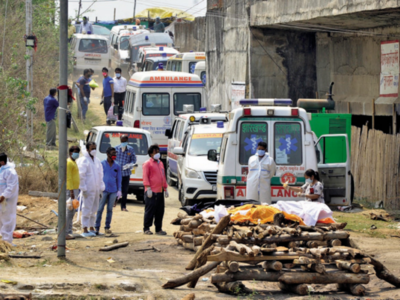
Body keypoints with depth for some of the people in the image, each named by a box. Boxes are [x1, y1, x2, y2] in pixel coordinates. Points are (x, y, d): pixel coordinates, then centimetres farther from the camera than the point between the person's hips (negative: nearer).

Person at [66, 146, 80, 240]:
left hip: (75, 189, 10)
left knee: (72, 212, 11)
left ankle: (69, 232, 14)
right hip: (70, 190, -10)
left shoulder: (74, 162, 19)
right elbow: (68, 178, -18)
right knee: (69, 211, -11)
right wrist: (71, 191, -22)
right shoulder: (69, 163, -12)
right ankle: (65, 233, -11)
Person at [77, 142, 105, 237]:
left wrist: (101, 188, 14)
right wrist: (83, 188, -16)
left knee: (94, 209, 12)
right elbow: (81, 176, -12)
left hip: (96, 189, 7)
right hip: (88, 190, -7)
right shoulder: (83, 161, -8)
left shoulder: (97, 161, 15)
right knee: (87, 209, -8)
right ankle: (85, 230, -7)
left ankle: (92, 228, 19)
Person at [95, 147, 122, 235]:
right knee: (100, 209, -5)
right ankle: (97, 228, -3)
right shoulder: (102, 164, 1)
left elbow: (119, 179, 14)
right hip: (104, 190, -3)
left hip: (113, 191, 3)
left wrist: (119, 190, 7)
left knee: (110, 209, 6)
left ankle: (107, 227, 12)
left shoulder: (117, 166, 11)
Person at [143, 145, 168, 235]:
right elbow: (145, 177, -8)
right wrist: (148, 188, -16)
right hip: (151, 192, -7)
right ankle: (146, 229, 0)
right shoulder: (147, 163, -2)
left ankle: (158, 229, 14)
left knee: (160, 211, 7)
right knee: (150, 210, -6)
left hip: (160, 191, 7)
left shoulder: (160, 163, 20)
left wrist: (165, 189, 19)